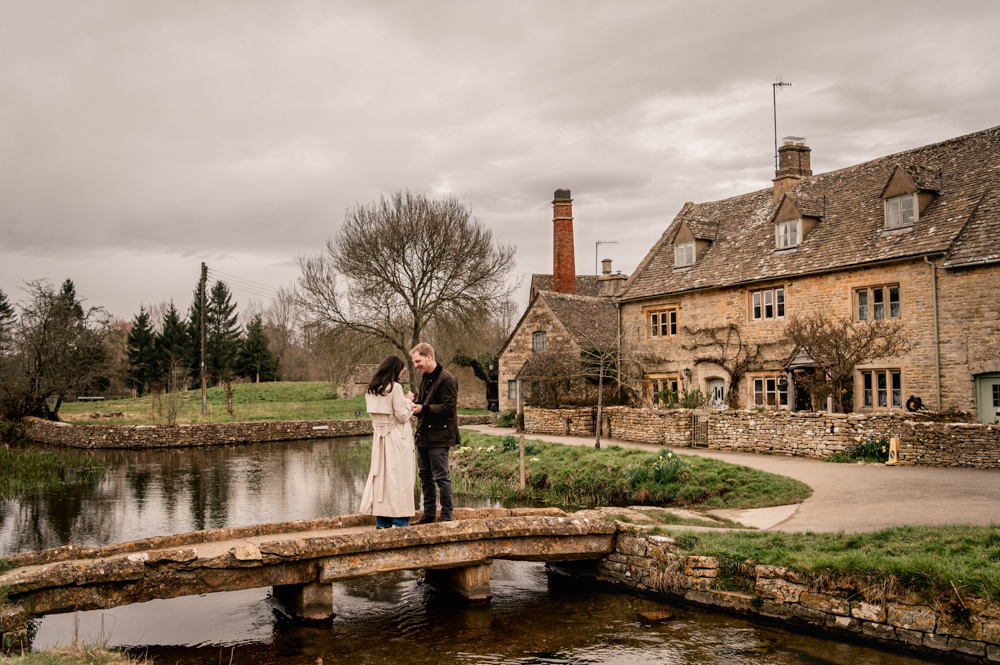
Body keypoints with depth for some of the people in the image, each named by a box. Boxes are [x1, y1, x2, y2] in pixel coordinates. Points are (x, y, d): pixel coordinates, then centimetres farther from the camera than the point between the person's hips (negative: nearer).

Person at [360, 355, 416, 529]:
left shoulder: (370, 390, 8)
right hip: (397, 437, -7)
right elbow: (402, 416, -14)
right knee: (399, 476, 0)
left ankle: (382, 521, 16)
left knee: (381, 475, 11)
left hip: (380, 436, 7)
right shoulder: (395, 388, -14)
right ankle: (400, 521, 4)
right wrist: (408, 401, 4)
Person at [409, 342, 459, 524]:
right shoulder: (424, 378, 16)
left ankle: (446, 516, 5)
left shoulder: (446, 379, -13)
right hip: (423, 434, 9)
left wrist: (423, 408, -22)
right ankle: (429, 514, 24)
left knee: (441, 477, -4)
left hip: (438, 436, -9)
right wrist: (413, 405, 3)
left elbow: (448, 407, -18)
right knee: (425, 476, 14)